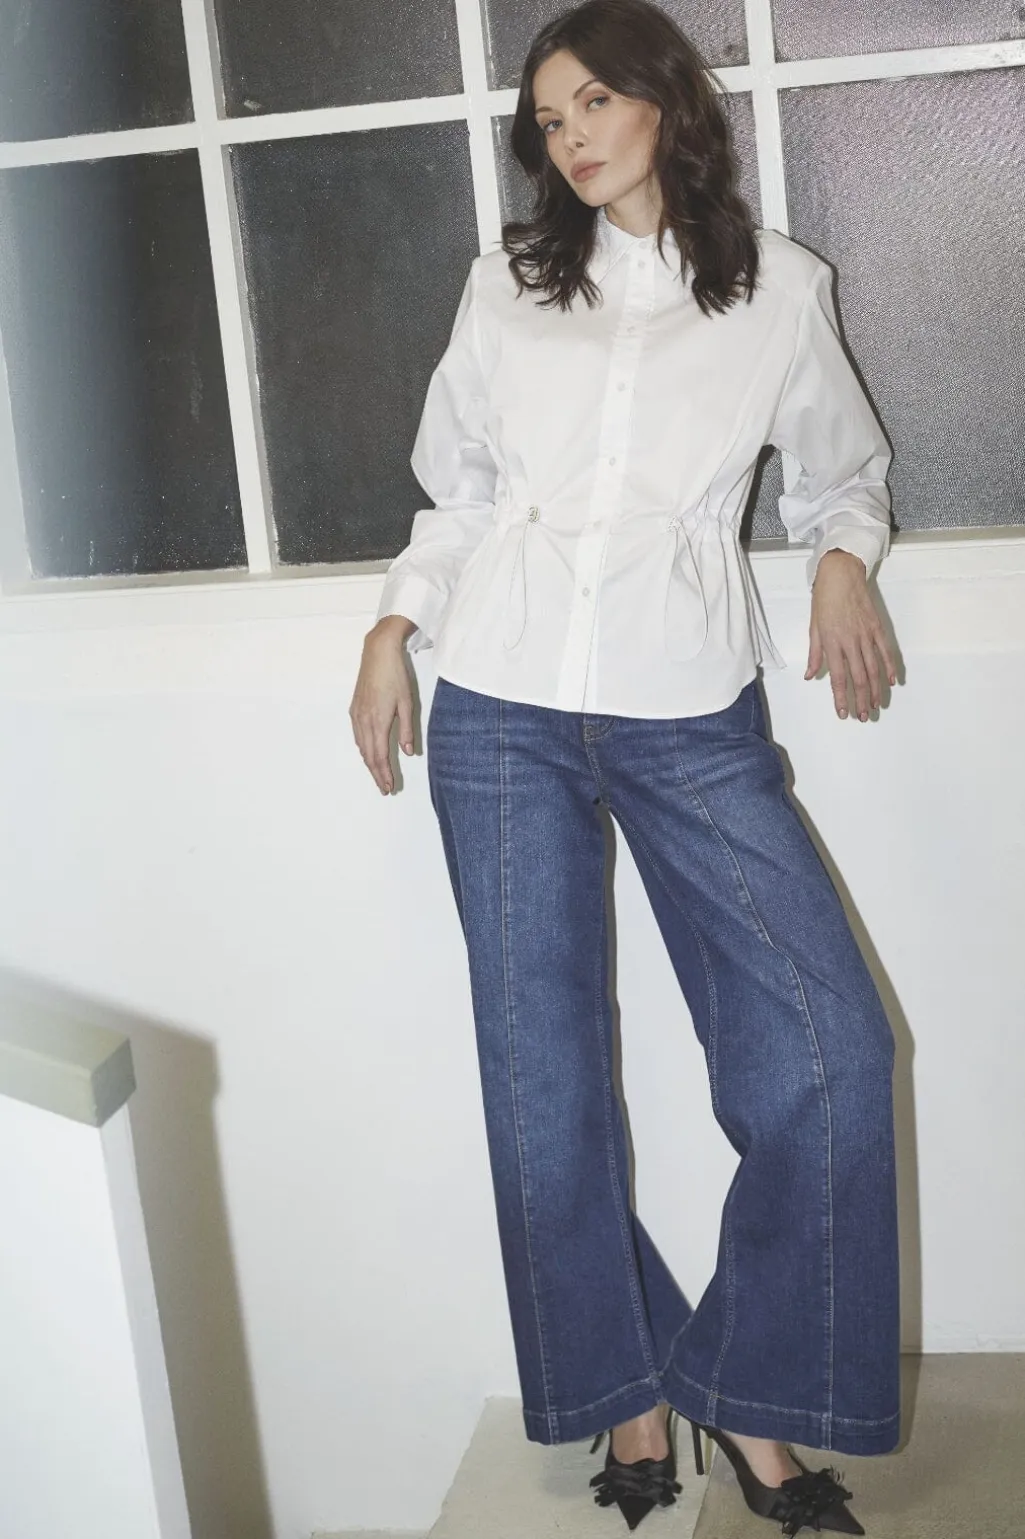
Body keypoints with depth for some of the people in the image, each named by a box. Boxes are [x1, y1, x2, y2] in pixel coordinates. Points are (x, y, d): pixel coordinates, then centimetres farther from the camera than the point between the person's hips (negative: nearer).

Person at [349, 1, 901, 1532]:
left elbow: (843, 469, 19)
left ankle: (750, 1390, 5)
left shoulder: (777, 287, 8)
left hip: (693, 716, -1)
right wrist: (393, 629, 8)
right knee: (543, 1063, 2)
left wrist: (845, 559, -1)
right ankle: (628, 1390, 18)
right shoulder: (506, 285, 12)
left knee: (829, 1044, -12)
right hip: (503, 713, 2)